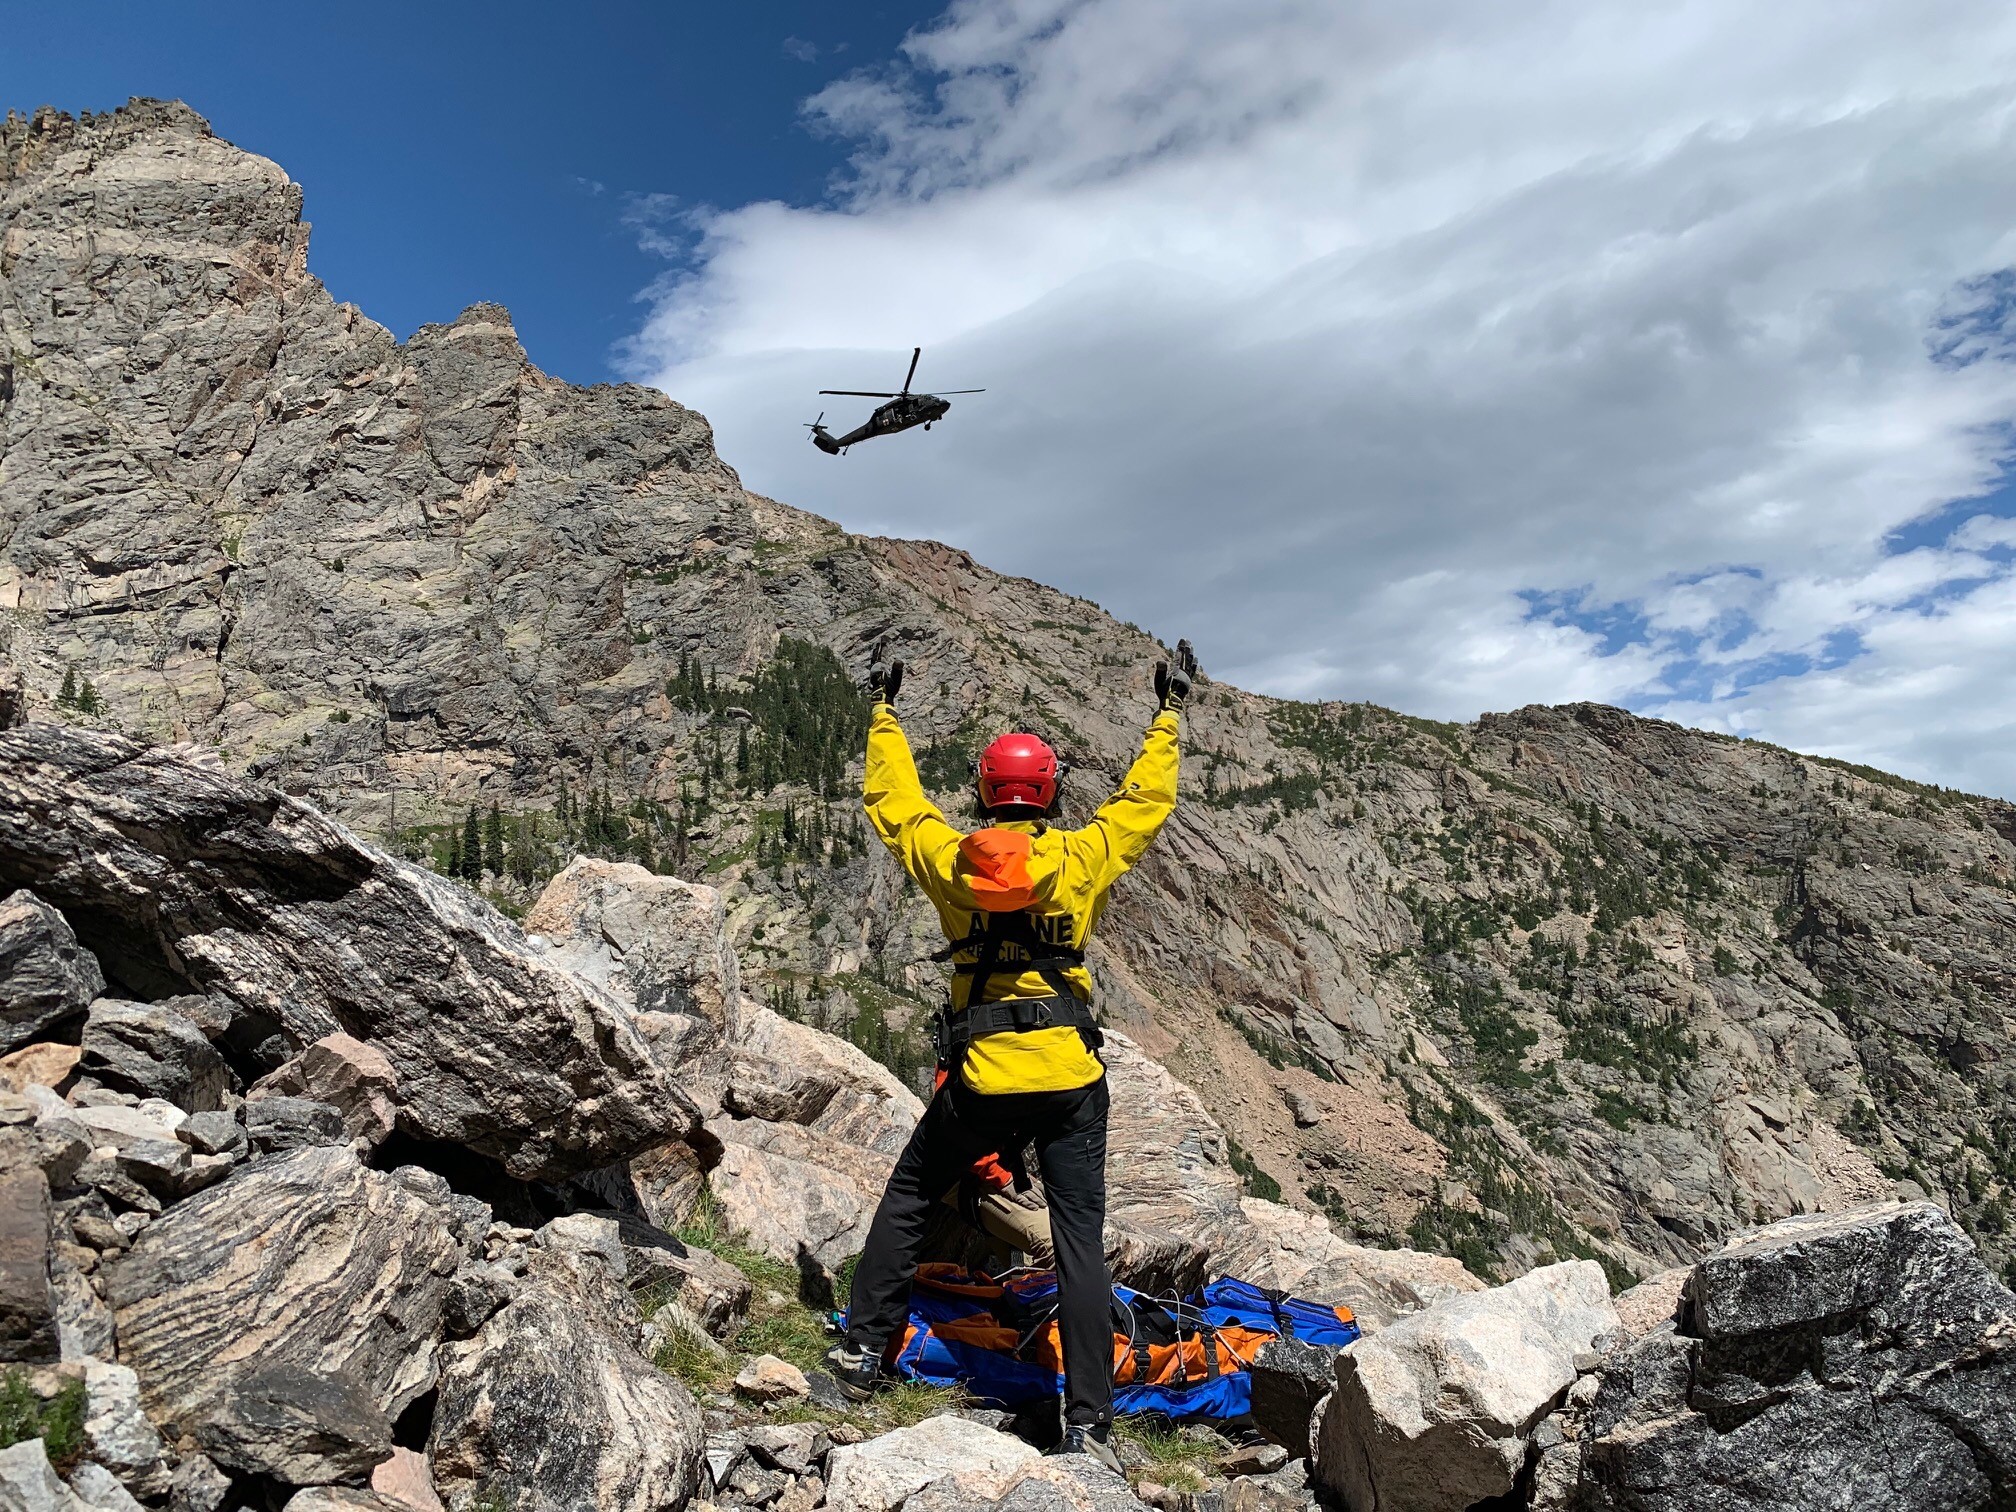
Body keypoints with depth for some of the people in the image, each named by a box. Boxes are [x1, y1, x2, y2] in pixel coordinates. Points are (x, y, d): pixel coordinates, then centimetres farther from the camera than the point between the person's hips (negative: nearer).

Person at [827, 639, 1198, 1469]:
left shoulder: (947, 861, 0)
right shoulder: (1081, 858, -2)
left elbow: (891, 799, 16)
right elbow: (1147, 798, 12)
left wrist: (884, 712, 29)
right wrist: (1168, 713, 24)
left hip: (980, 1080, 1)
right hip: (1071, 1079, 0)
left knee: (907, 1196, 22)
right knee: (1081, 1241, 4)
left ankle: (863, 1348, 26)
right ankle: (1088, 1423, 4)